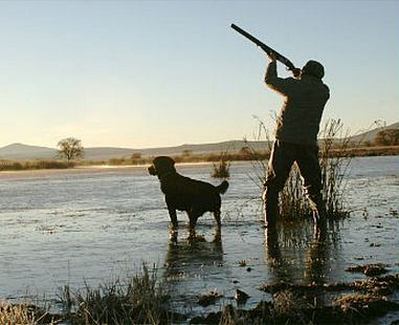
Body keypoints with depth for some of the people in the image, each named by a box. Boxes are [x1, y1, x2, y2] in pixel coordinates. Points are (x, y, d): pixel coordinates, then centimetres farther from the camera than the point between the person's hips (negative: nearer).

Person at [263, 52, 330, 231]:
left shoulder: (294, 85, -3)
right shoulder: (323, 91, 6)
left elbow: (270, 80, 12)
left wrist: (273, 61, 28)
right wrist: (300, 77, 32)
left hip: (285, 142, -3)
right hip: (308, 144, 3)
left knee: (273, 186, 5)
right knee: (313, 187, 13)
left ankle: (270, 224, -1)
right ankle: (321, 220, 1)